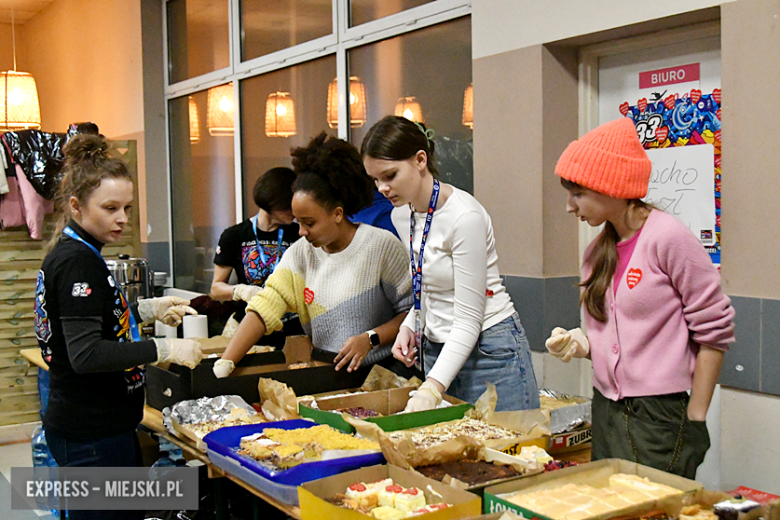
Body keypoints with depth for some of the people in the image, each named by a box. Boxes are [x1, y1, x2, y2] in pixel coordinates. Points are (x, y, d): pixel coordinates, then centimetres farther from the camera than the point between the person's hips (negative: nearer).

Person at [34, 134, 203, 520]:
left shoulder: (70, 254, 11)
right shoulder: (77, 262, -19)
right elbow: (85, 354, -27)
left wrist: (148, 309, 15)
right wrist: (163, 350, -27)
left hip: (88, 426, 10)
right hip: (91, 434, -10)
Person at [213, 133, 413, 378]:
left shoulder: (381, 245, -5)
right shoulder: (300, 254, 7)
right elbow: (263, 309, -2)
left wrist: (370, 339, -15)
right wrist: (224, 364, -11)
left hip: (381, 374, -5)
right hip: (325, 375, 5)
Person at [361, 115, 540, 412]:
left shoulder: (465, 217, -21)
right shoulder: (401, 215, 3)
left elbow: (468, 320, -20)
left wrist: (431, 388, -27)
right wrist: (409, 327, -1)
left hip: (489, 352, -7)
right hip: (436, 350, 7)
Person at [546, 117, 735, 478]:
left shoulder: (666, 237, -12)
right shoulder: (597, 252, 10)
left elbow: (714, 330, -10)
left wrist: (694, 420, -10)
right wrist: (580, 345, -2)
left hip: (660, 414, -6)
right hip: (605, 412, 7)